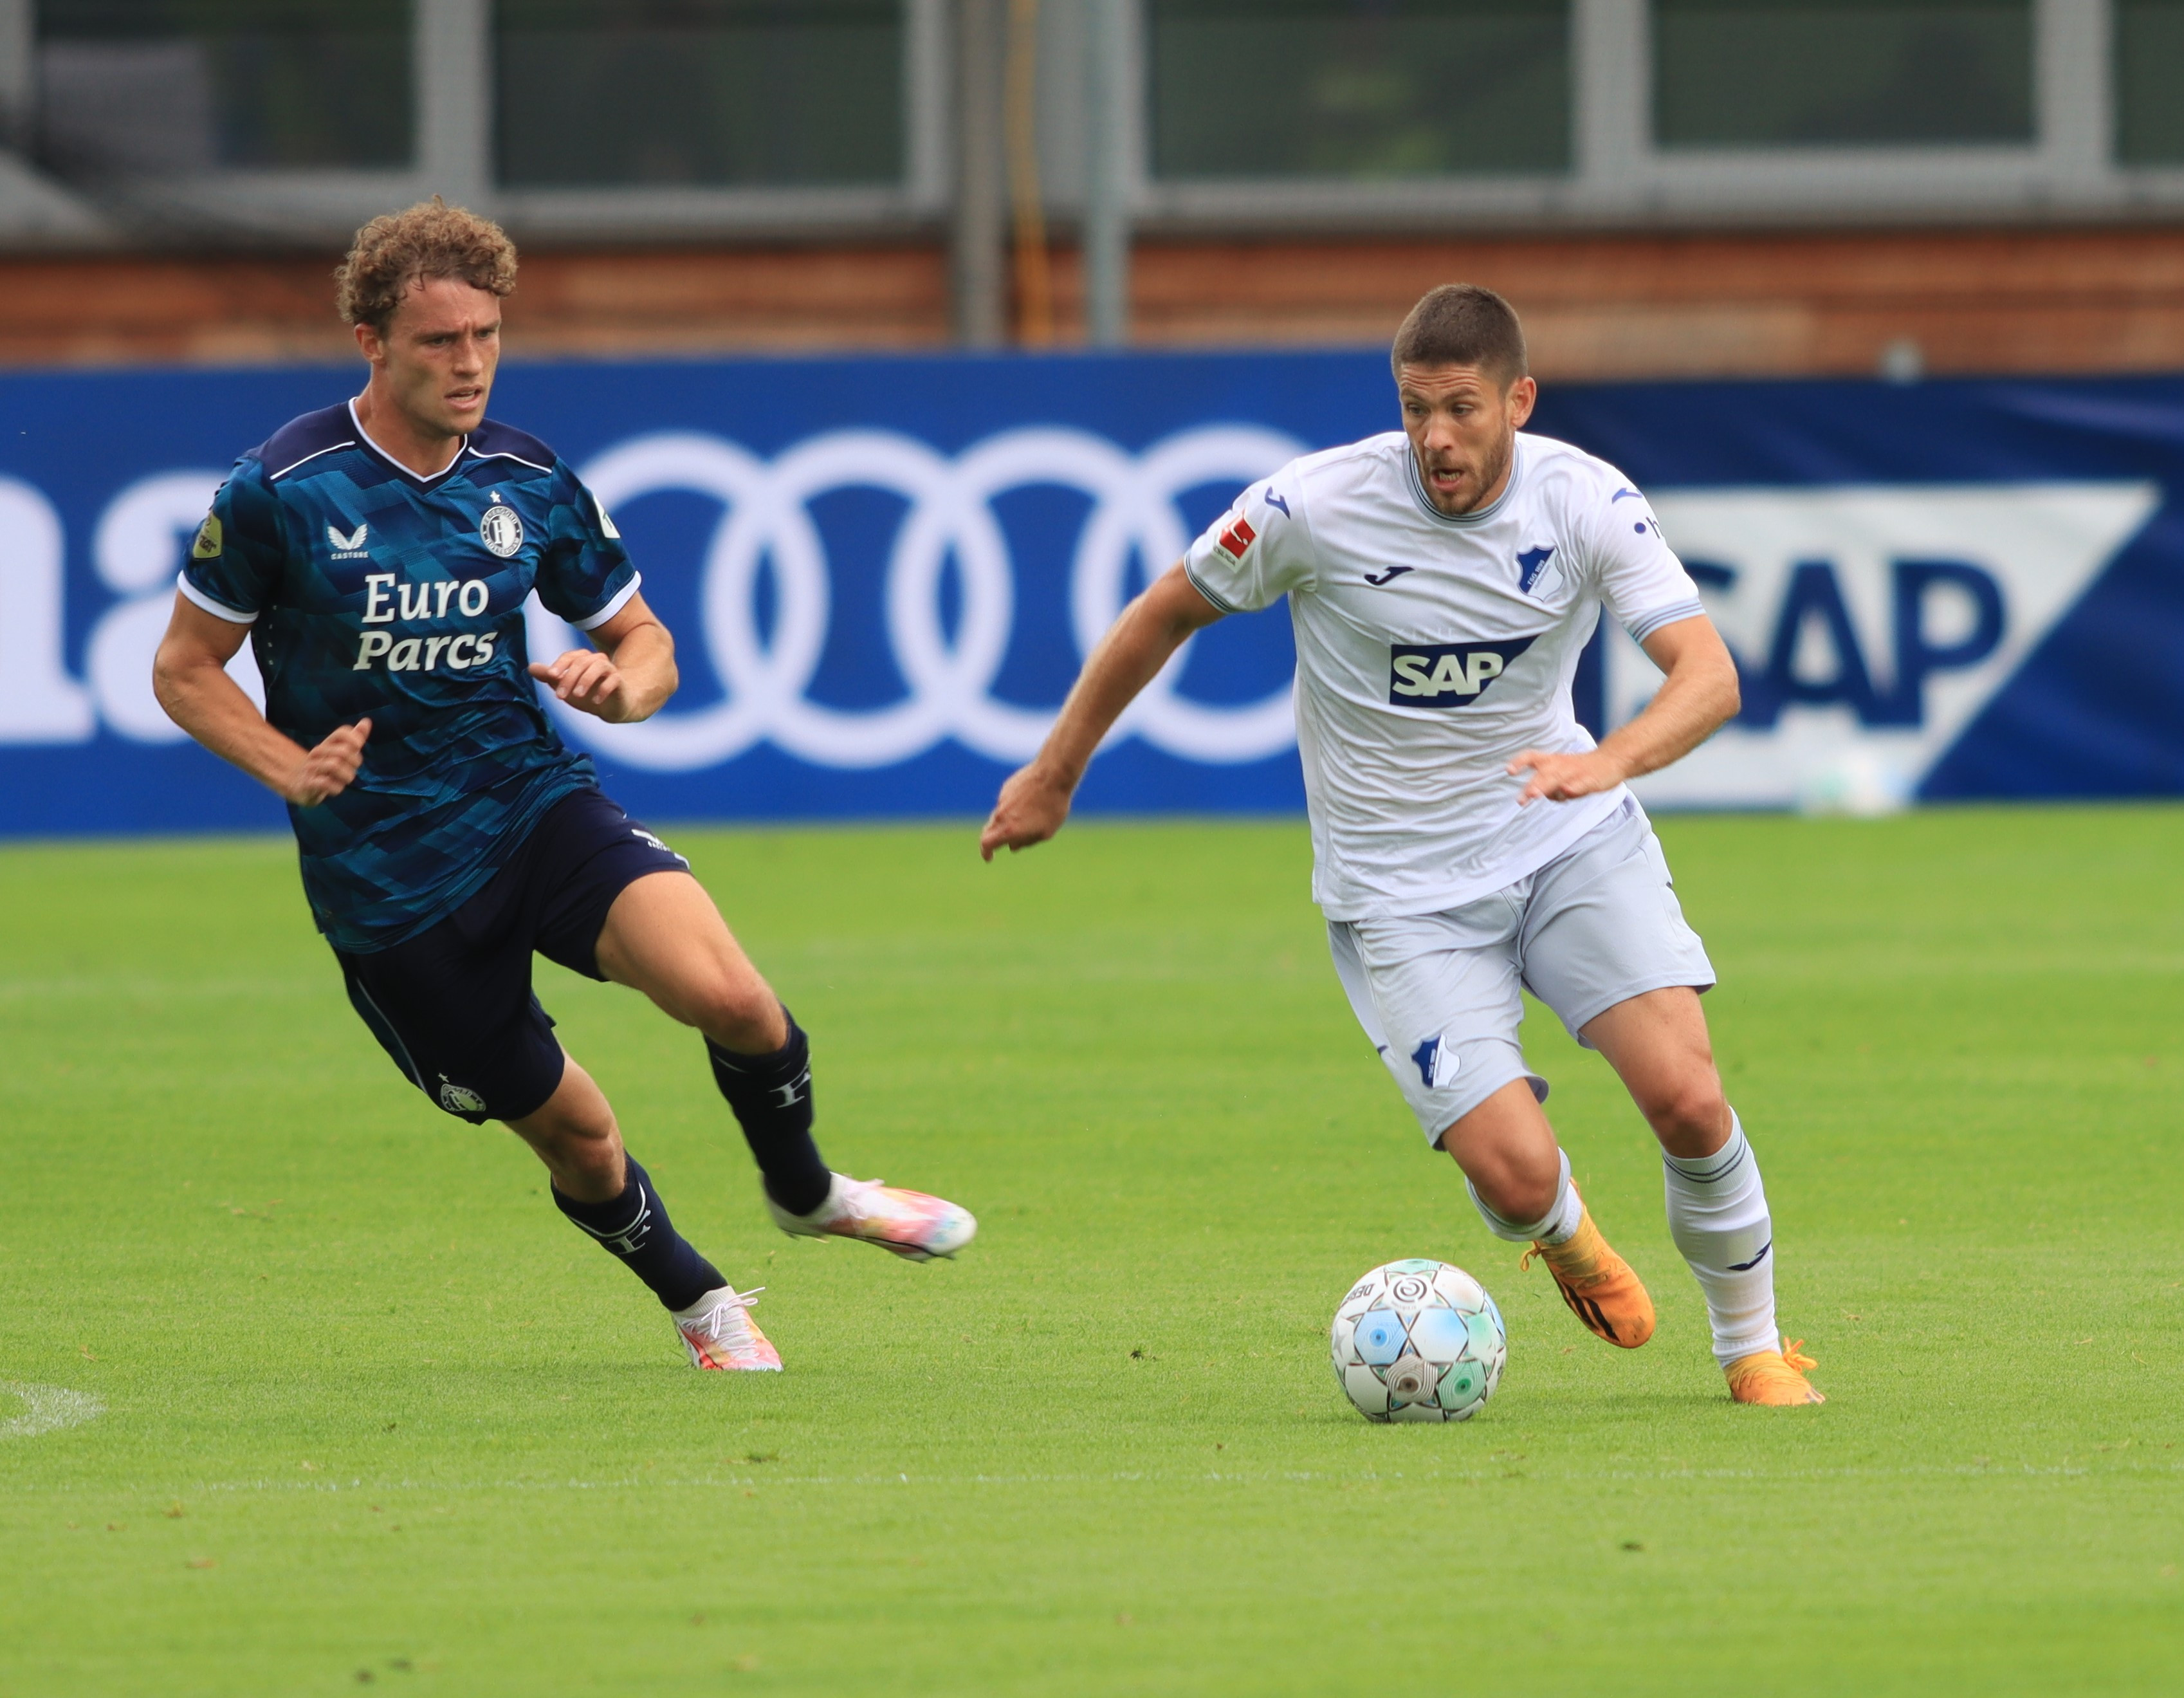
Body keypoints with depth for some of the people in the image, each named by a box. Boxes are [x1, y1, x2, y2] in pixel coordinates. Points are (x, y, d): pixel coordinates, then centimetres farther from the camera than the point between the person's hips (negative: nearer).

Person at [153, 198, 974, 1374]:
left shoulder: (532, 485, 0)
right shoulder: (281, 491, -11)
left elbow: (645, 641, 12)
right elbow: (184, 671, -3)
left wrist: (622, 683, -13)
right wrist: (292, 768, -20)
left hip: (532, 799, 2)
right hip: (384, 870, -2)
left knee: (725, 991, -23)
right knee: (567, 1127, 4)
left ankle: (804, 1191, 8)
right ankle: (699, 1304, 34)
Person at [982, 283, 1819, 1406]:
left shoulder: (1586, 502, -12)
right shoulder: (1314, 506, -16)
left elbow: (1709, 677, -22)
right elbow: (1164, 617, 0)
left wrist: (1608, 762, -43)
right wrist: (1052, 776, 9)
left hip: (1572, 844, 2)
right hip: (1398, 886, -2)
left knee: (1686, 1098, -19)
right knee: (1517, 1182, -17)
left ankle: (1754, 1349, 8)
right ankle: (1564, 1233, 24)